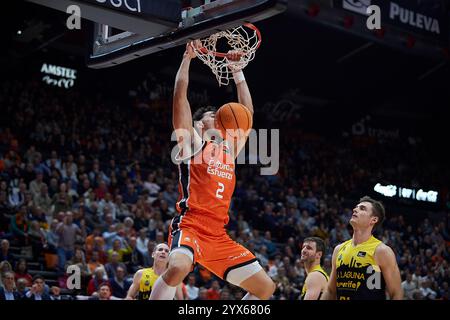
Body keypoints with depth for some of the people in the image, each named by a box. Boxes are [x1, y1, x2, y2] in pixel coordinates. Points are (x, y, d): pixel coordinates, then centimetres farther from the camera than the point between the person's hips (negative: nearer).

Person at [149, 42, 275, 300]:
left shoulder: (230, 147, 22)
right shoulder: (191, 140, 8)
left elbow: (247, 113, 27)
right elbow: (180, 96, 0)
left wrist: (238, 70, 27)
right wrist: (187, 58, 5)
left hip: (220, 236, 7)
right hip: (190, 226, -7)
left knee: (265, 287, 4)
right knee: (178, 268, -37)